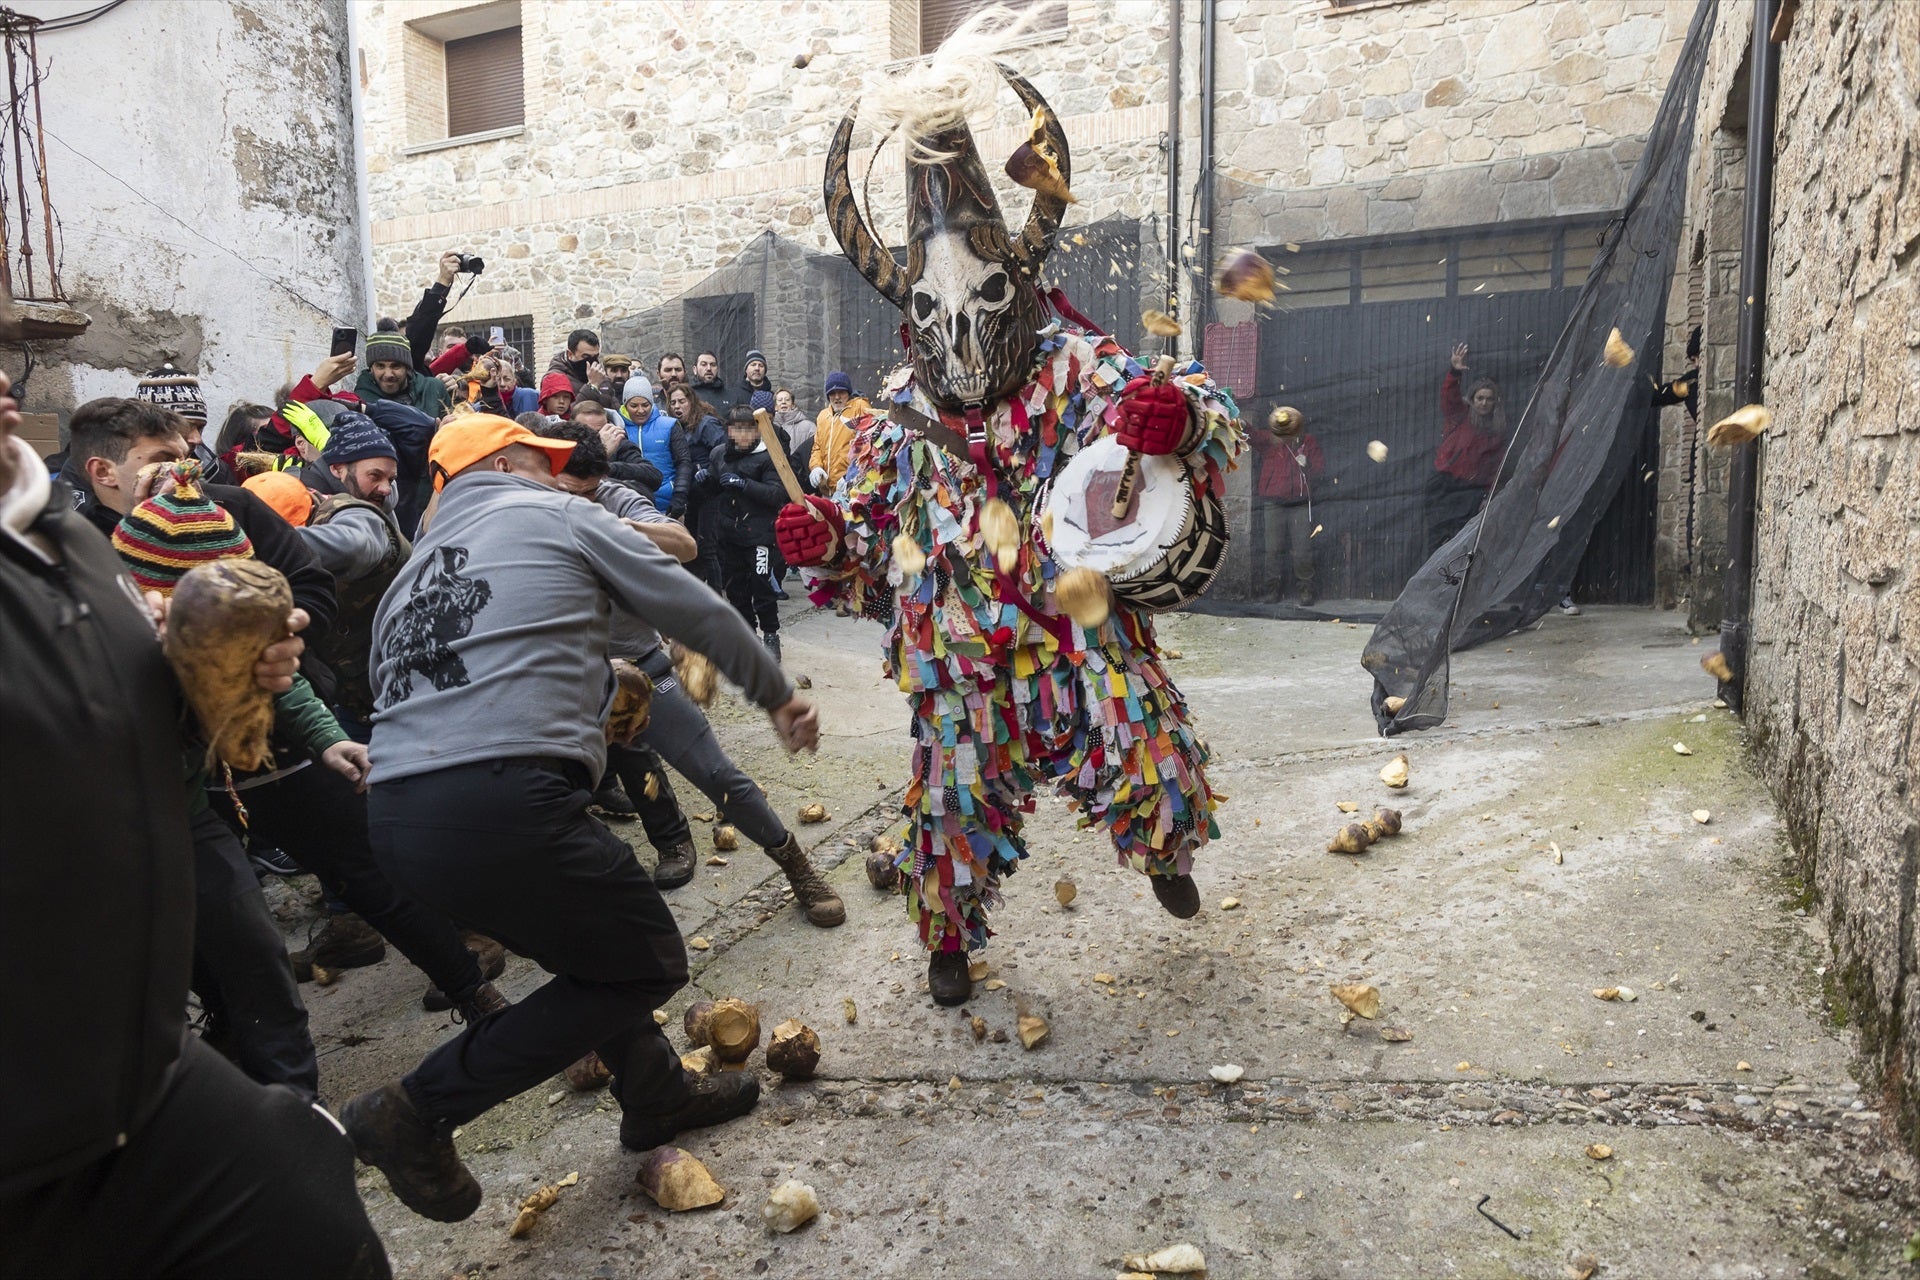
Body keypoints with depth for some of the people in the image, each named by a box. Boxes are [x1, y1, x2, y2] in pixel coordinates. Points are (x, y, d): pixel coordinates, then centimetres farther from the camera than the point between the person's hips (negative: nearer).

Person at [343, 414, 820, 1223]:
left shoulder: (413, 571, 24)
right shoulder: (558, 517, 9)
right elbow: (698, 611, 12)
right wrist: (779, 698, 25)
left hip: (394, 815, 9)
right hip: (501, 802, -8)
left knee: (593, 945, 27)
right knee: (647, 965, 8)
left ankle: (656, 1095, 41)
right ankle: (419, 1111, 7)